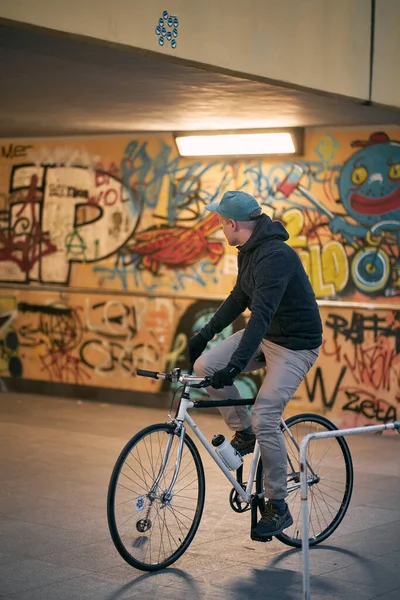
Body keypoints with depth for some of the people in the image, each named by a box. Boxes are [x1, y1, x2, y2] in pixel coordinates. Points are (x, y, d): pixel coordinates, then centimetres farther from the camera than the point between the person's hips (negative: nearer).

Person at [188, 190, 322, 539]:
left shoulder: (275, 255, -27)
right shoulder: (248, 252, 4)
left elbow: (262, 312, -36)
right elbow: (239, 298, 18)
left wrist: (236, 366, -42)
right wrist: (205, 335, 18)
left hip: (295, 344, -9)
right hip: (265, 336, 9)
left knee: (265, 418, -17)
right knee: (205, 365, -8)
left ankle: (278, 509, -3)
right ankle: (244, 432, 11)